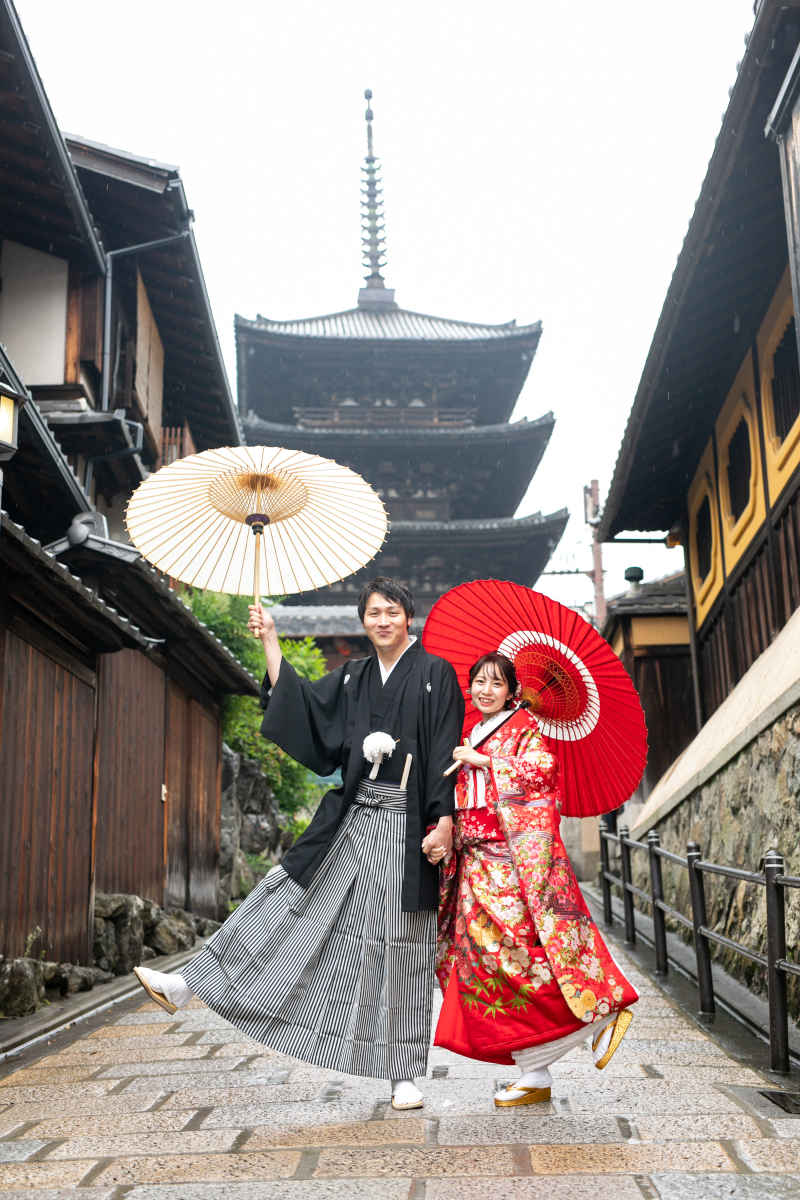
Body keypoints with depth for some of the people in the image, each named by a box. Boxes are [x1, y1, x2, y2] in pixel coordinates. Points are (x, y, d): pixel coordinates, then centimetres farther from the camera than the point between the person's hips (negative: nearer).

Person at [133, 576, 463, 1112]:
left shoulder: (435, 674, -3)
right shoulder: (352, 678, 13)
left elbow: (447, 754, -9)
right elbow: (299, 703, 9)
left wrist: (444, 821, -16)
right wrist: (270, 641, 6)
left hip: (405, 825, -4)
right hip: (353, 818, 5)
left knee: (399, 944, 1)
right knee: (290, 901, 5)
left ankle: (404, 1075, 13)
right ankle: (188, 986, 9)